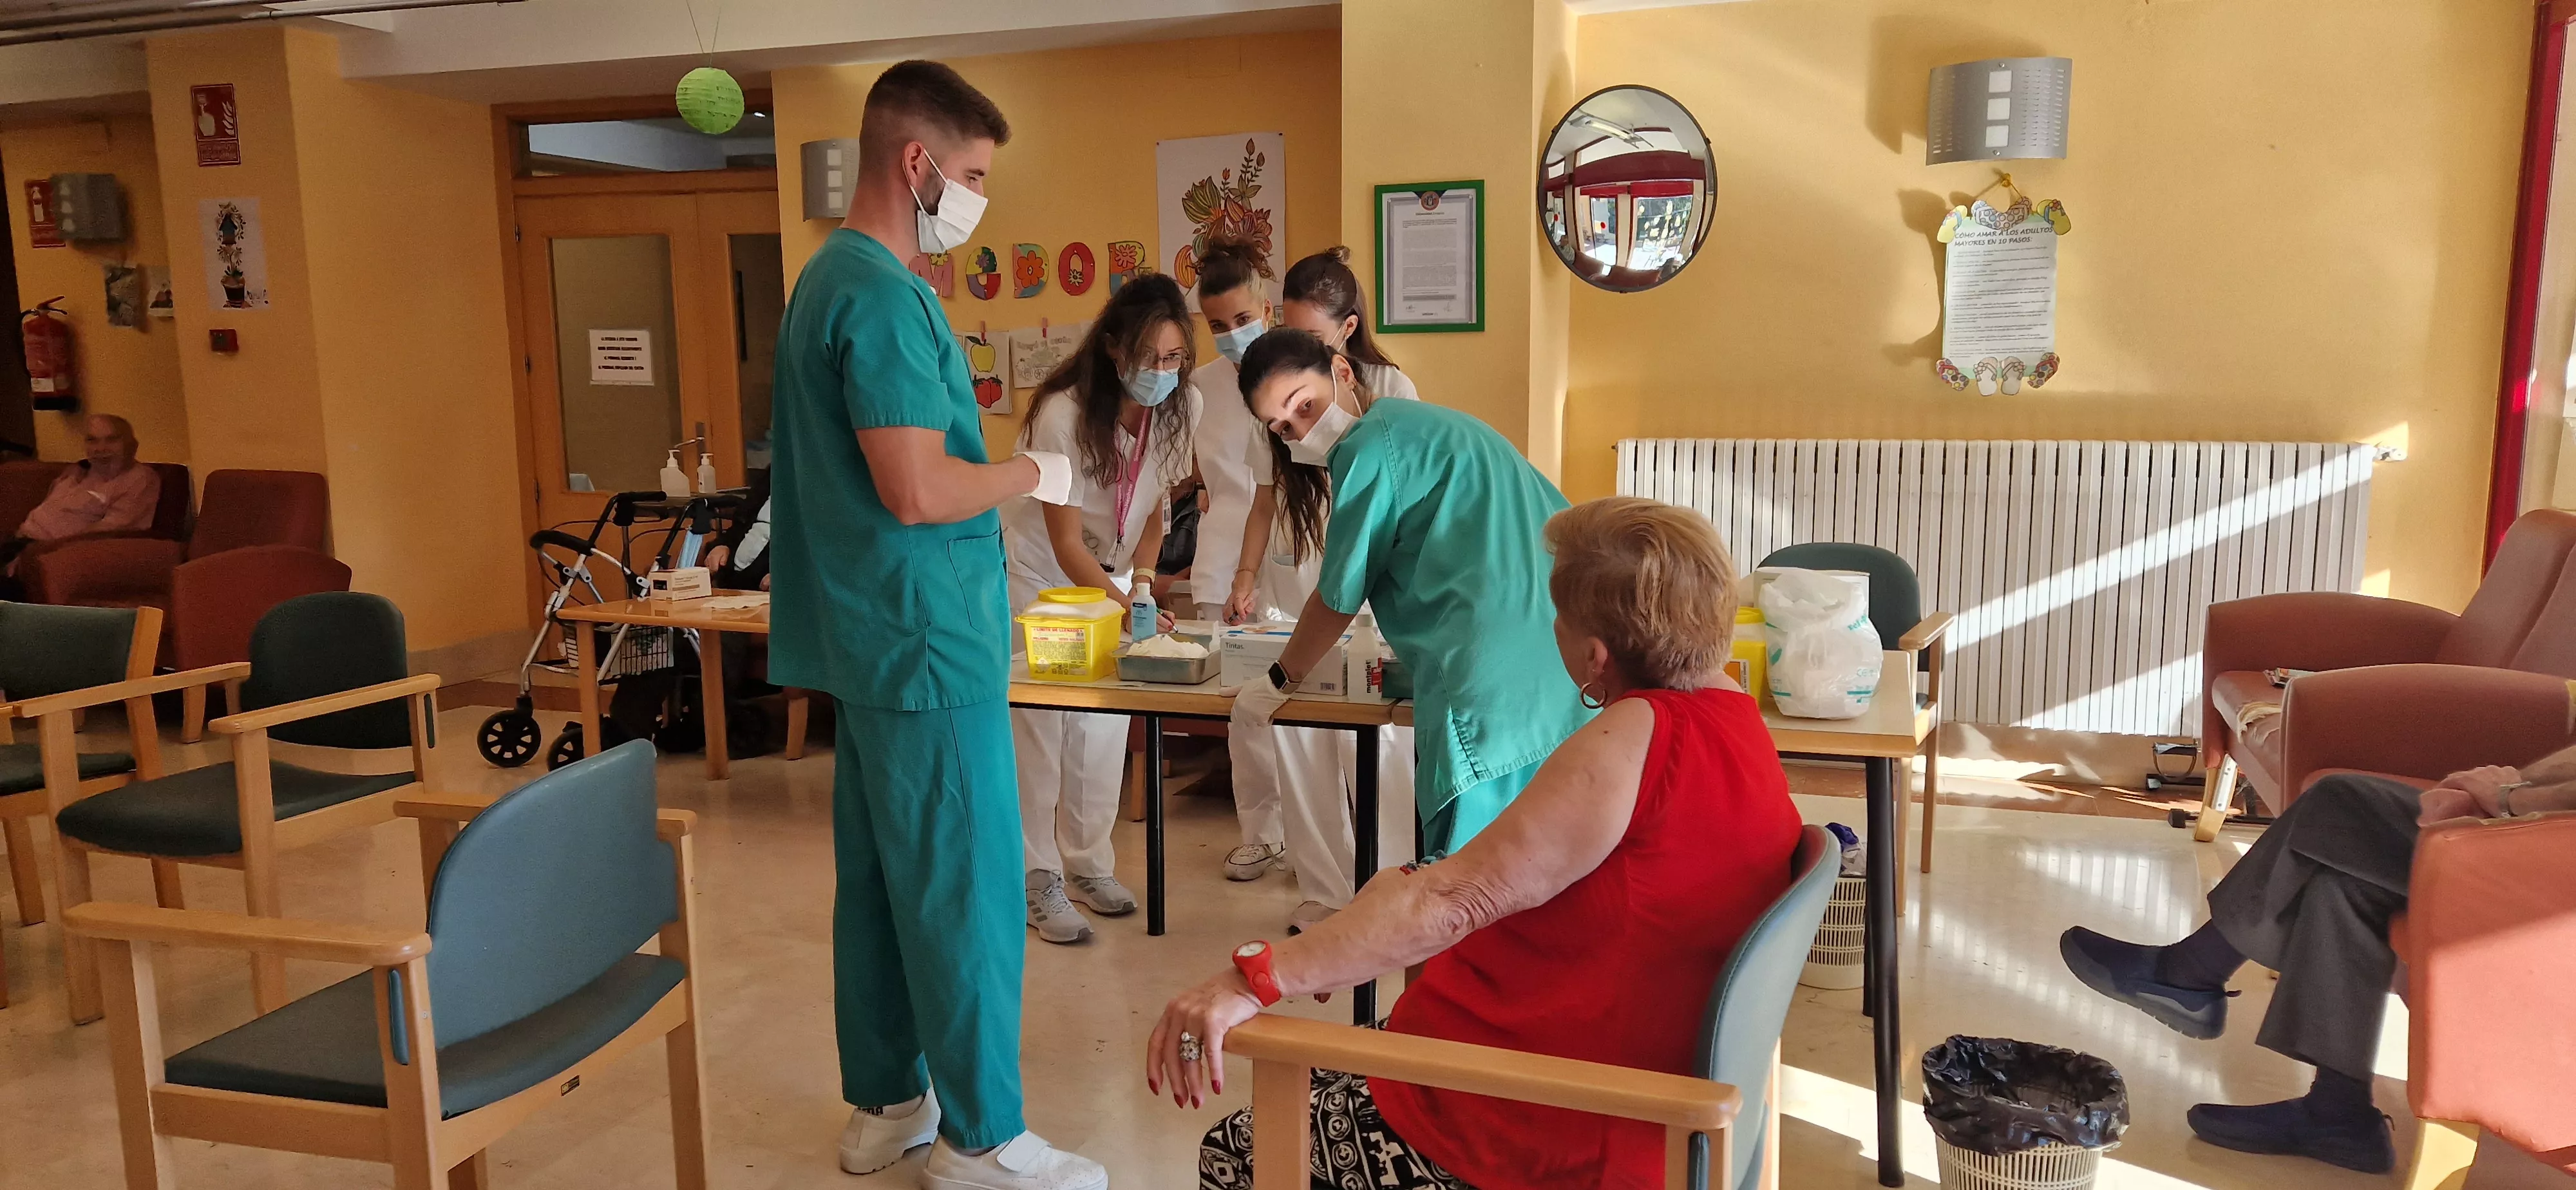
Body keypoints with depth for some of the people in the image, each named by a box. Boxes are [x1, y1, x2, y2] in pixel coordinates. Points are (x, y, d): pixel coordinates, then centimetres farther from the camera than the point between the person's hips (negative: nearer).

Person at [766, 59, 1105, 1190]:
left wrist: (996, 470, 14)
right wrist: (1031, 474, -9)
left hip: (877, 636, 10)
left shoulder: (829, 275, 14)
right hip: (927, 641, -10)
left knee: (882, 879, 16)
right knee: (964, 891, 0)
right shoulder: (882, 293, -18)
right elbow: (917, 492, -24)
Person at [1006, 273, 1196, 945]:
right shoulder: (1064, 414, -30)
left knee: (1105, 721, 5)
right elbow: (1065, 542, -29)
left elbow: (1152, 505, 0)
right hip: (1040, 570, -5)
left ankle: (1088, 864, 19)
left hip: (1110, 572, 5)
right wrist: (1124, 607, -41)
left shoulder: (1180, 407, -14)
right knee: (1039, 722, -5)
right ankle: (1038, 882, 5)